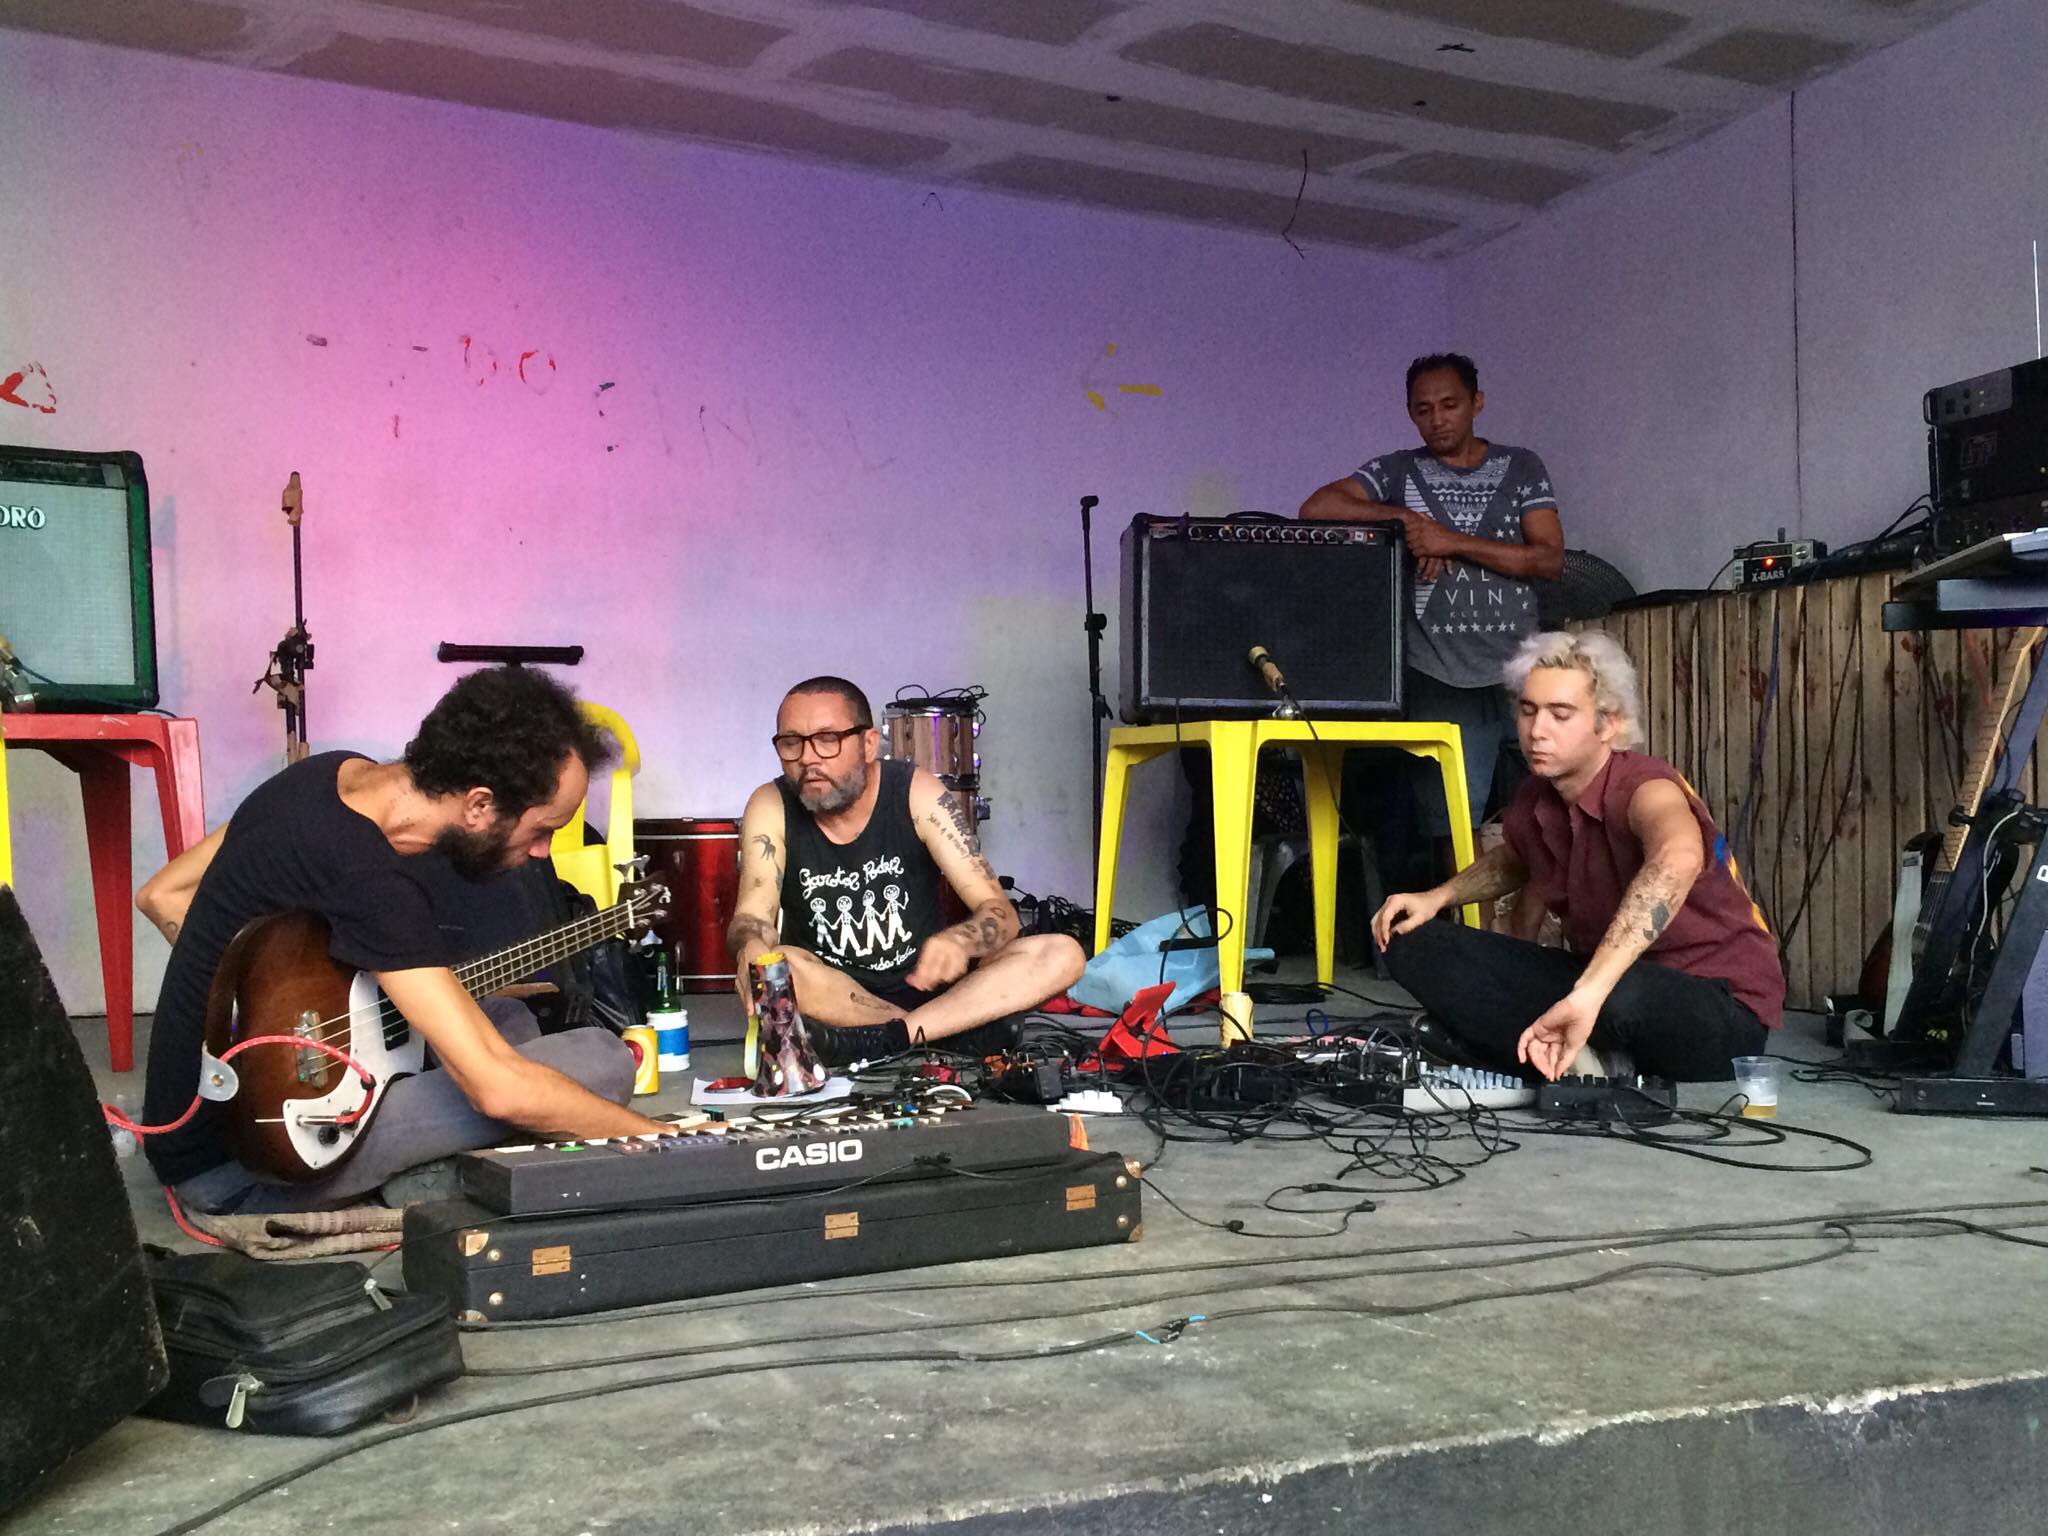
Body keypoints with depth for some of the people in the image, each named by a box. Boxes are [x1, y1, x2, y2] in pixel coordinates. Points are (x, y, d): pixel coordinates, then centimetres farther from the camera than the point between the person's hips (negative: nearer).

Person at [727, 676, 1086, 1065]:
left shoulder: (916, 793, -10)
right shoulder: (771, 807, -8)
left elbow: (1000, 913, -13)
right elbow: (751, 917, -16)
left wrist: (957, 941, -38)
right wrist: (752, 944, -43)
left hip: (922, 986, 1)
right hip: (828, 999, -1)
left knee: (1062, 954, -21)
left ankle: (882, 1038, -32)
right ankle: (965, 1027, -23)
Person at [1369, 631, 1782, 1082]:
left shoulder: (1645, 788, -25)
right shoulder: (1532, 803, -4)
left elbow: (1678, 859, -52)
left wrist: (1587, 994, -60)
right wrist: (1438, 897, 5)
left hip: (1721, 1004, -7)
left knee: (1625, 997, -44)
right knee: (1416, 946, -5)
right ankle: (1578, 1065, -18)